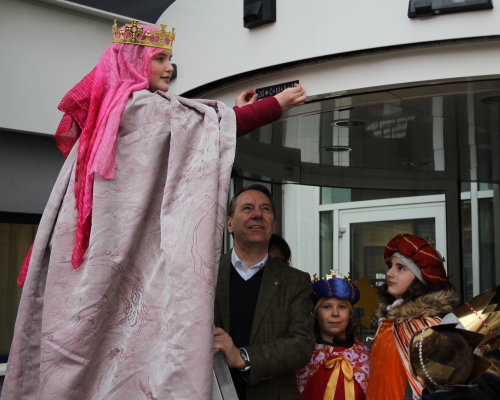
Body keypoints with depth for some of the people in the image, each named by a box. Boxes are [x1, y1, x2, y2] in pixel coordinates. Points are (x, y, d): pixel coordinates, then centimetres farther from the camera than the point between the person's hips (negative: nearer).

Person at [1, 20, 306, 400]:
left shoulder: (106, 110, 17)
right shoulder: (141, 106, -10)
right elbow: (212, 123, -9)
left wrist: (233, 112, 23)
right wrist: (279, 102, 2)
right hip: (124, 256, -9)